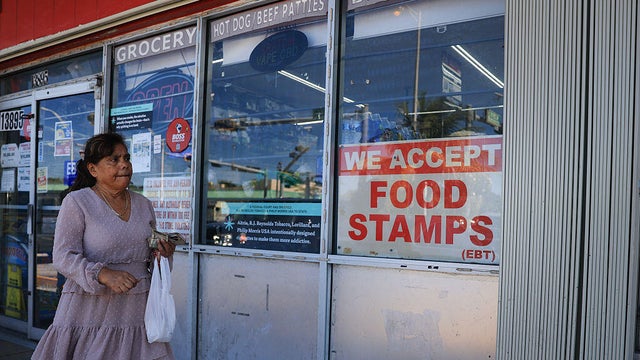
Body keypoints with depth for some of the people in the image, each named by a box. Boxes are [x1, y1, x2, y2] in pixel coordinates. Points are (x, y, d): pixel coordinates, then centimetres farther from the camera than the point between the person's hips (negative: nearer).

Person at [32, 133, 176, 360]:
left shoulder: (144, 205, 11)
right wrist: (104, 275, -24)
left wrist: (162, 254, 0)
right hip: (91, 313, -4)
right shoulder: (76, 202, -4)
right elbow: (63, 257, -10)